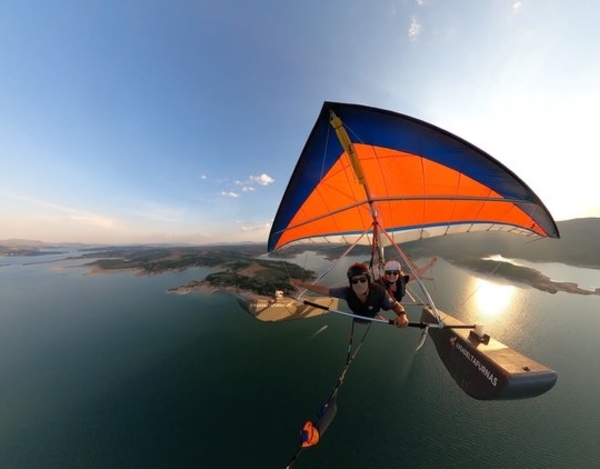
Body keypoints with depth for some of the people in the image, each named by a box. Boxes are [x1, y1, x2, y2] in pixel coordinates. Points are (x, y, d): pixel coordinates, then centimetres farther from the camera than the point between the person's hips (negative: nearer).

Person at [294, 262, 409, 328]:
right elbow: (325, 290, -36)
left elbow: (396, 305, -27)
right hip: (357, 316, 2)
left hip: (373, 316, -1)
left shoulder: (379, 292, -44)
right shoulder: (347, 292, -41)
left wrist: (402, 315, -51)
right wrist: (304, 284, -37)